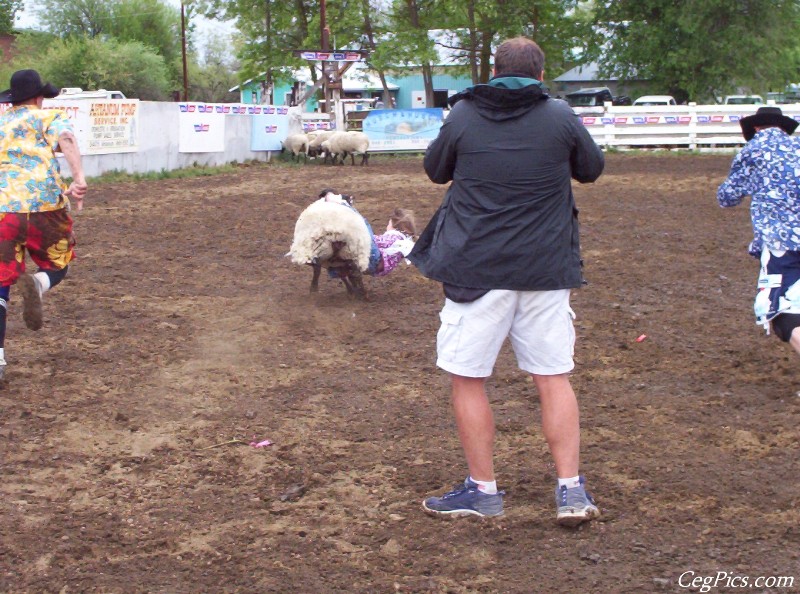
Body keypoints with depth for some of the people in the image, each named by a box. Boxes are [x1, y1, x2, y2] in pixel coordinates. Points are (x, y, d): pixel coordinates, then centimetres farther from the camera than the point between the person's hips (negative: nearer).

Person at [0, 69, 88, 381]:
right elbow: (66, 140, -11)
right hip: (45, 206, -2)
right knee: (56, 266, 20)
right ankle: (36, 285, -17)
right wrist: (79, 179, -26)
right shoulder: (48, 117, 11)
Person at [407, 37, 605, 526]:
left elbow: (436, 171, 11)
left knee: (467, 380, 9)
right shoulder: (561, 117, -2)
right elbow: (592, 169, 13)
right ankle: (571, 490, 9)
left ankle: (483, 490, 15)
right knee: (555, 378, 11)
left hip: (477, 270, -2)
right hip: (546, 270, 2)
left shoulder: (463, 116, -4)